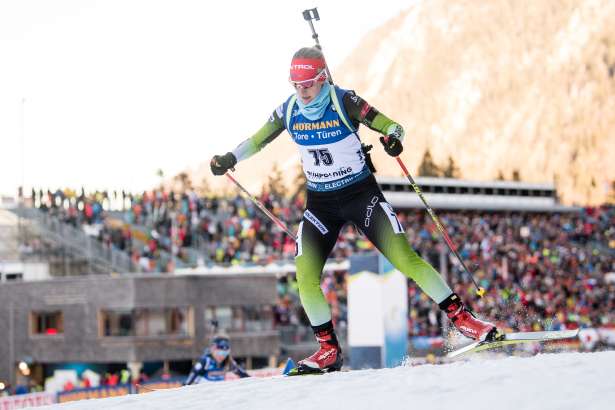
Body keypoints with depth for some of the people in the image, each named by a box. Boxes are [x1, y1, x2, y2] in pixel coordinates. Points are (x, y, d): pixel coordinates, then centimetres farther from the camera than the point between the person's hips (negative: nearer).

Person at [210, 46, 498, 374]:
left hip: (361, 193, -4)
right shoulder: (288, 111, -2)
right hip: (320, 203, 4)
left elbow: (390, 125, -17)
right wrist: (230, 158, 4)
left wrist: (393, 138, -39)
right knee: (305, 276, -10)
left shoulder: (344, 102, -15)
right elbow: (258, 140, 15)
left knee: (404, 257, -16)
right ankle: (329, 350, 4)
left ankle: (461, 316, -7)